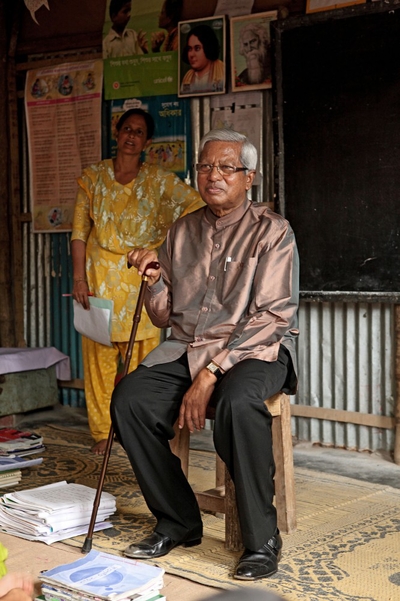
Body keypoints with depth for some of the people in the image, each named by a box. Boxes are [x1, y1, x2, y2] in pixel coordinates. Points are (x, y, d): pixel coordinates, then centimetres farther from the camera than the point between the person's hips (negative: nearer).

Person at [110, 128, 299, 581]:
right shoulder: (181, 232, 12)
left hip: (254, 350, -5)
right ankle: (178, 522, -4)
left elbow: (272, 316, -14)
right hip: (185, 348, 5)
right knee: (129, 399, -21)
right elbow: (165, 318, 14)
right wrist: (154, 279, -8)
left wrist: (211, 372, -21)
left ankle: (261, 539, -20)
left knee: (237, 402, -37)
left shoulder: (271, 231, -4)